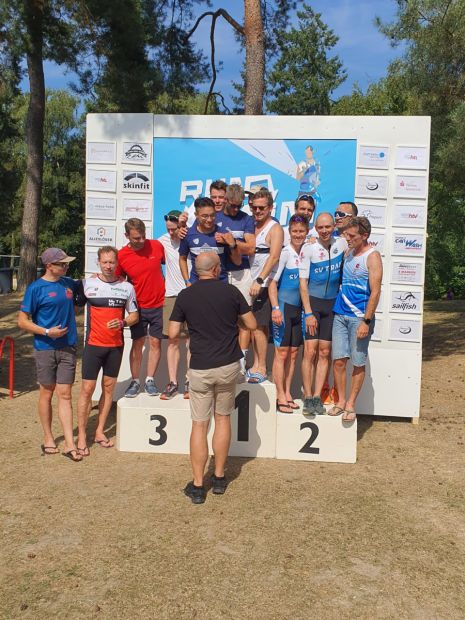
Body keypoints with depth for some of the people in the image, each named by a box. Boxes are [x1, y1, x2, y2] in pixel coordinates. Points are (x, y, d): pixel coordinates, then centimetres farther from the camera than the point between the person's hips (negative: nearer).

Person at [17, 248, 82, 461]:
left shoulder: (69, 283, 6)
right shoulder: (36, 288, -8)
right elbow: (22, 321, -8)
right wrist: (47, 332, -17)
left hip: (68, 347, 3)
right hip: (45, 348, -3)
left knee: (64, 395, 3)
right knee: (46, 393, 10)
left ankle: (69, 444, 2)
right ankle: (48, 439, 26)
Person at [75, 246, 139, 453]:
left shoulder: (127, 287, 2)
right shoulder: (87, 284, -3)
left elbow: (134, 315, 8)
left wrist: (123, 322, -11)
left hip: (116, 345, 3)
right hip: (93, 344, -2)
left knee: (108, 387, 9)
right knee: (87, 389, -3)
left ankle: (99, 431, 21)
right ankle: (81, 435, 7)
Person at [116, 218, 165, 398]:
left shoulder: (156, 246, -7)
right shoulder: (121, 256, -9)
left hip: (159, 304, 1)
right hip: (138, 307, -1)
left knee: (155, 342, 7)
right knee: (137, 344, 7)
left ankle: (150, 380, 19)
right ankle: (135, 381, 19)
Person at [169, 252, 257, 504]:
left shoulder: (185, 296, -3)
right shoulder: (230, 291, -4)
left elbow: (173, 333, -3)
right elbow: (251, 325, 1)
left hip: (200, 368, -1)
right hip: (228, 364, 1)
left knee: (199, 424, 7)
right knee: (223, 418, 17)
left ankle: (197, 485, 10)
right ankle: (219, 477, 24)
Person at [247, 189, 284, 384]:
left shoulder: (275, 228, -6)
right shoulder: (251, 226, 16)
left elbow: (274, 256, -17)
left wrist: (259, 280, -25)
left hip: (264, 285, -6)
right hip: (250, 283, 6)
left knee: (259, 326, -5)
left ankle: (261, 368, 5)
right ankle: (255, 365, 17)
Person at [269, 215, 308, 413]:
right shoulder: (284, 253, -10)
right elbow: (273, 282, -10)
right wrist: (275, 308, -18)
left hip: (298, 308, 6)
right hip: (284, 306, -6)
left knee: (293, 353, 10)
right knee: (282, 353, -1)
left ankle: (287, 393, 20)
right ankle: (280, 397, 7)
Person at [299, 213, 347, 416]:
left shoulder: (341, 243, 1)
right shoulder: (309, 248, -8)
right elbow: (303, 283, -7)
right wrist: (308, 313, -13)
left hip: (333, 304, 3)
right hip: (312, 302, -3)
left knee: (325, 352, 4)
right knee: (310, 351, -8)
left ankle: (317, 397, 10)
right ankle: (308, 397, 1)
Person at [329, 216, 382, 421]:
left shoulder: (372, 256, -9)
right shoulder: (347, 253, 12)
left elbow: (375, 292, -14)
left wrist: (366, 321, -18)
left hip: (360, 317, -6)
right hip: (340, 315, 6)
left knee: (358, 363, 4)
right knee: (338, 360, 4)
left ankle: (351, 405, 15)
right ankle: (340, 401, 16)